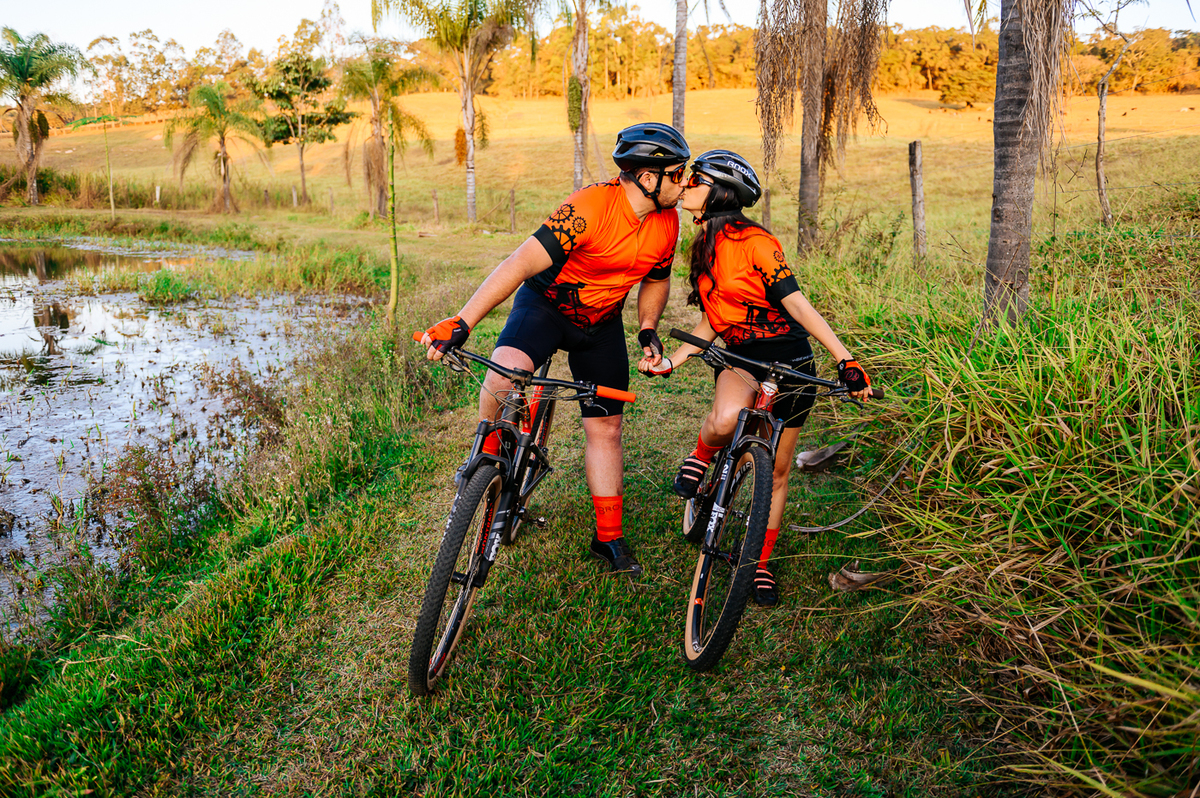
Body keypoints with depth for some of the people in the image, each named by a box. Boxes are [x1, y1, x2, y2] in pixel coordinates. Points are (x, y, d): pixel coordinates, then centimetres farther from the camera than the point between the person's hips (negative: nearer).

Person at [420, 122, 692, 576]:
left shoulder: (667, 223, -9)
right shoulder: (590, 207, -31)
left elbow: (656, 279, 12)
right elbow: (522, 263, -37)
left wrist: (648, 330, -4)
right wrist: (460, 323, -44)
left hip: (602, 322, 5)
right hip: (546, 304, -5)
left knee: (605, 427, 4)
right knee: (505, 373, -35)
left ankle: (608, 537, 17)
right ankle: (486, 457, -4)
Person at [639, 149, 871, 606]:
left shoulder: (753, 241, -17)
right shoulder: (705, 247, 6)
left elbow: (795, 302, -21)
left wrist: (845, 358, -27)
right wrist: (669, 362, 7)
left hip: (789, 363, -4)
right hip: (740, 360, 4)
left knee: (776, 473, 7)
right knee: (726, 418, -34)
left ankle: (761, 566, 24)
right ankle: (702, 456, -1)